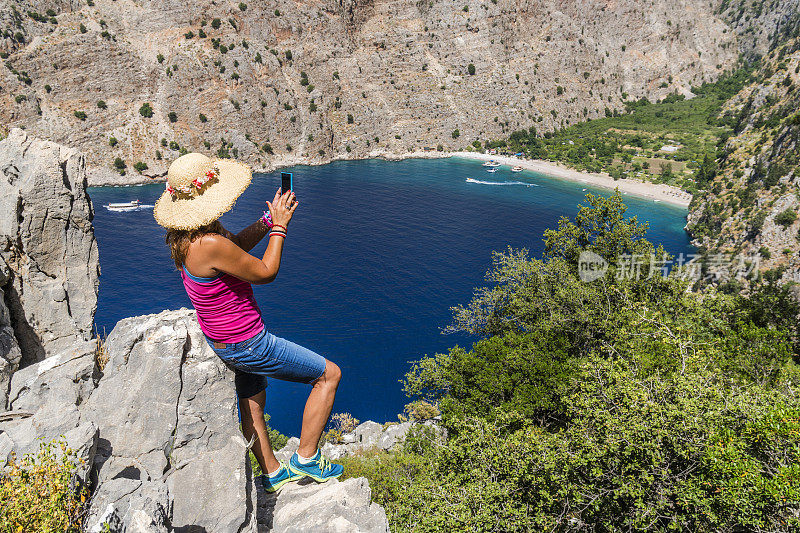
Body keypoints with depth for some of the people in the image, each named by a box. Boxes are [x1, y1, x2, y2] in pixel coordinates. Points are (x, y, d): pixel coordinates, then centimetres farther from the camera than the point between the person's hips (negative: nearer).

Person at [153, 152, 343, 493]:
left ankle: (273, 474, 46)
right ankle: (306, 459, 16)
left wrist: (270, 219, 0)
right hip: (247, 344, -10)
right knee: (329, 374, 5)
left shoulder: (185, 234, -4)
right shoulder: (209, 243, -34)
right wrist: (279, 228, -10)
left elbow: (236, 244, 11)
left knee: (252, 402, 28)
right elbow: (266, 273, -21)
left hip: (221, 340, 10)